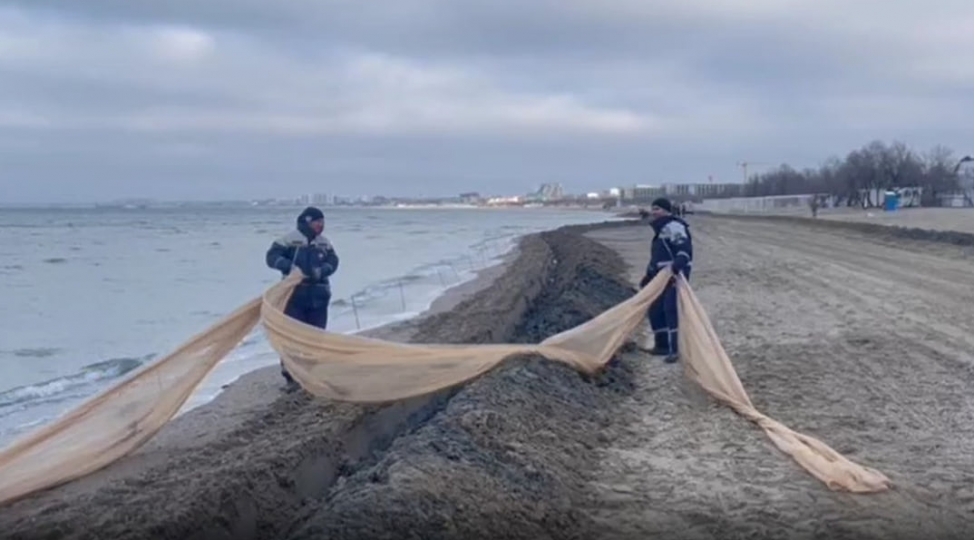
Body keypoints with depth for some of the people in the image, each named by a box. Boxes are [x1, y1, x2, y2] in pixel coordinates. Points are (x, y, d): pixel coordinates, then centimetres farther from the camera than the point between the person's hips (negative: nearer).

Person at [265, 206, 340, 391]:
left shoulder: (324, 243, 7)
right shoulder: (289, 239, -7)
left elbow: (333, 261, 5)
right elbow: (272, 256, -9)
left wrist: (322, 270, -16)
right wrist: (289, 266, -24)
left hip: (318, 296, 5)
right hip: (295, 295, -5)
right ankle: (291, 377, 1)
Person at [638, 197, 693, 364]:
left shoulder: (674, 227, -12)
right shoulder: (661, 229, 22)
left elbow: (685, 249, -26)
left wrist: (677, 266, -41)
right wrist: (648, 276, 32)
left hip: (674, 277, -11)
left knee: (671, 311, -13)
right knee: (655, 310, 13)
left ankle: (674, 349, -11)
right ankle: (662, 345, 24)